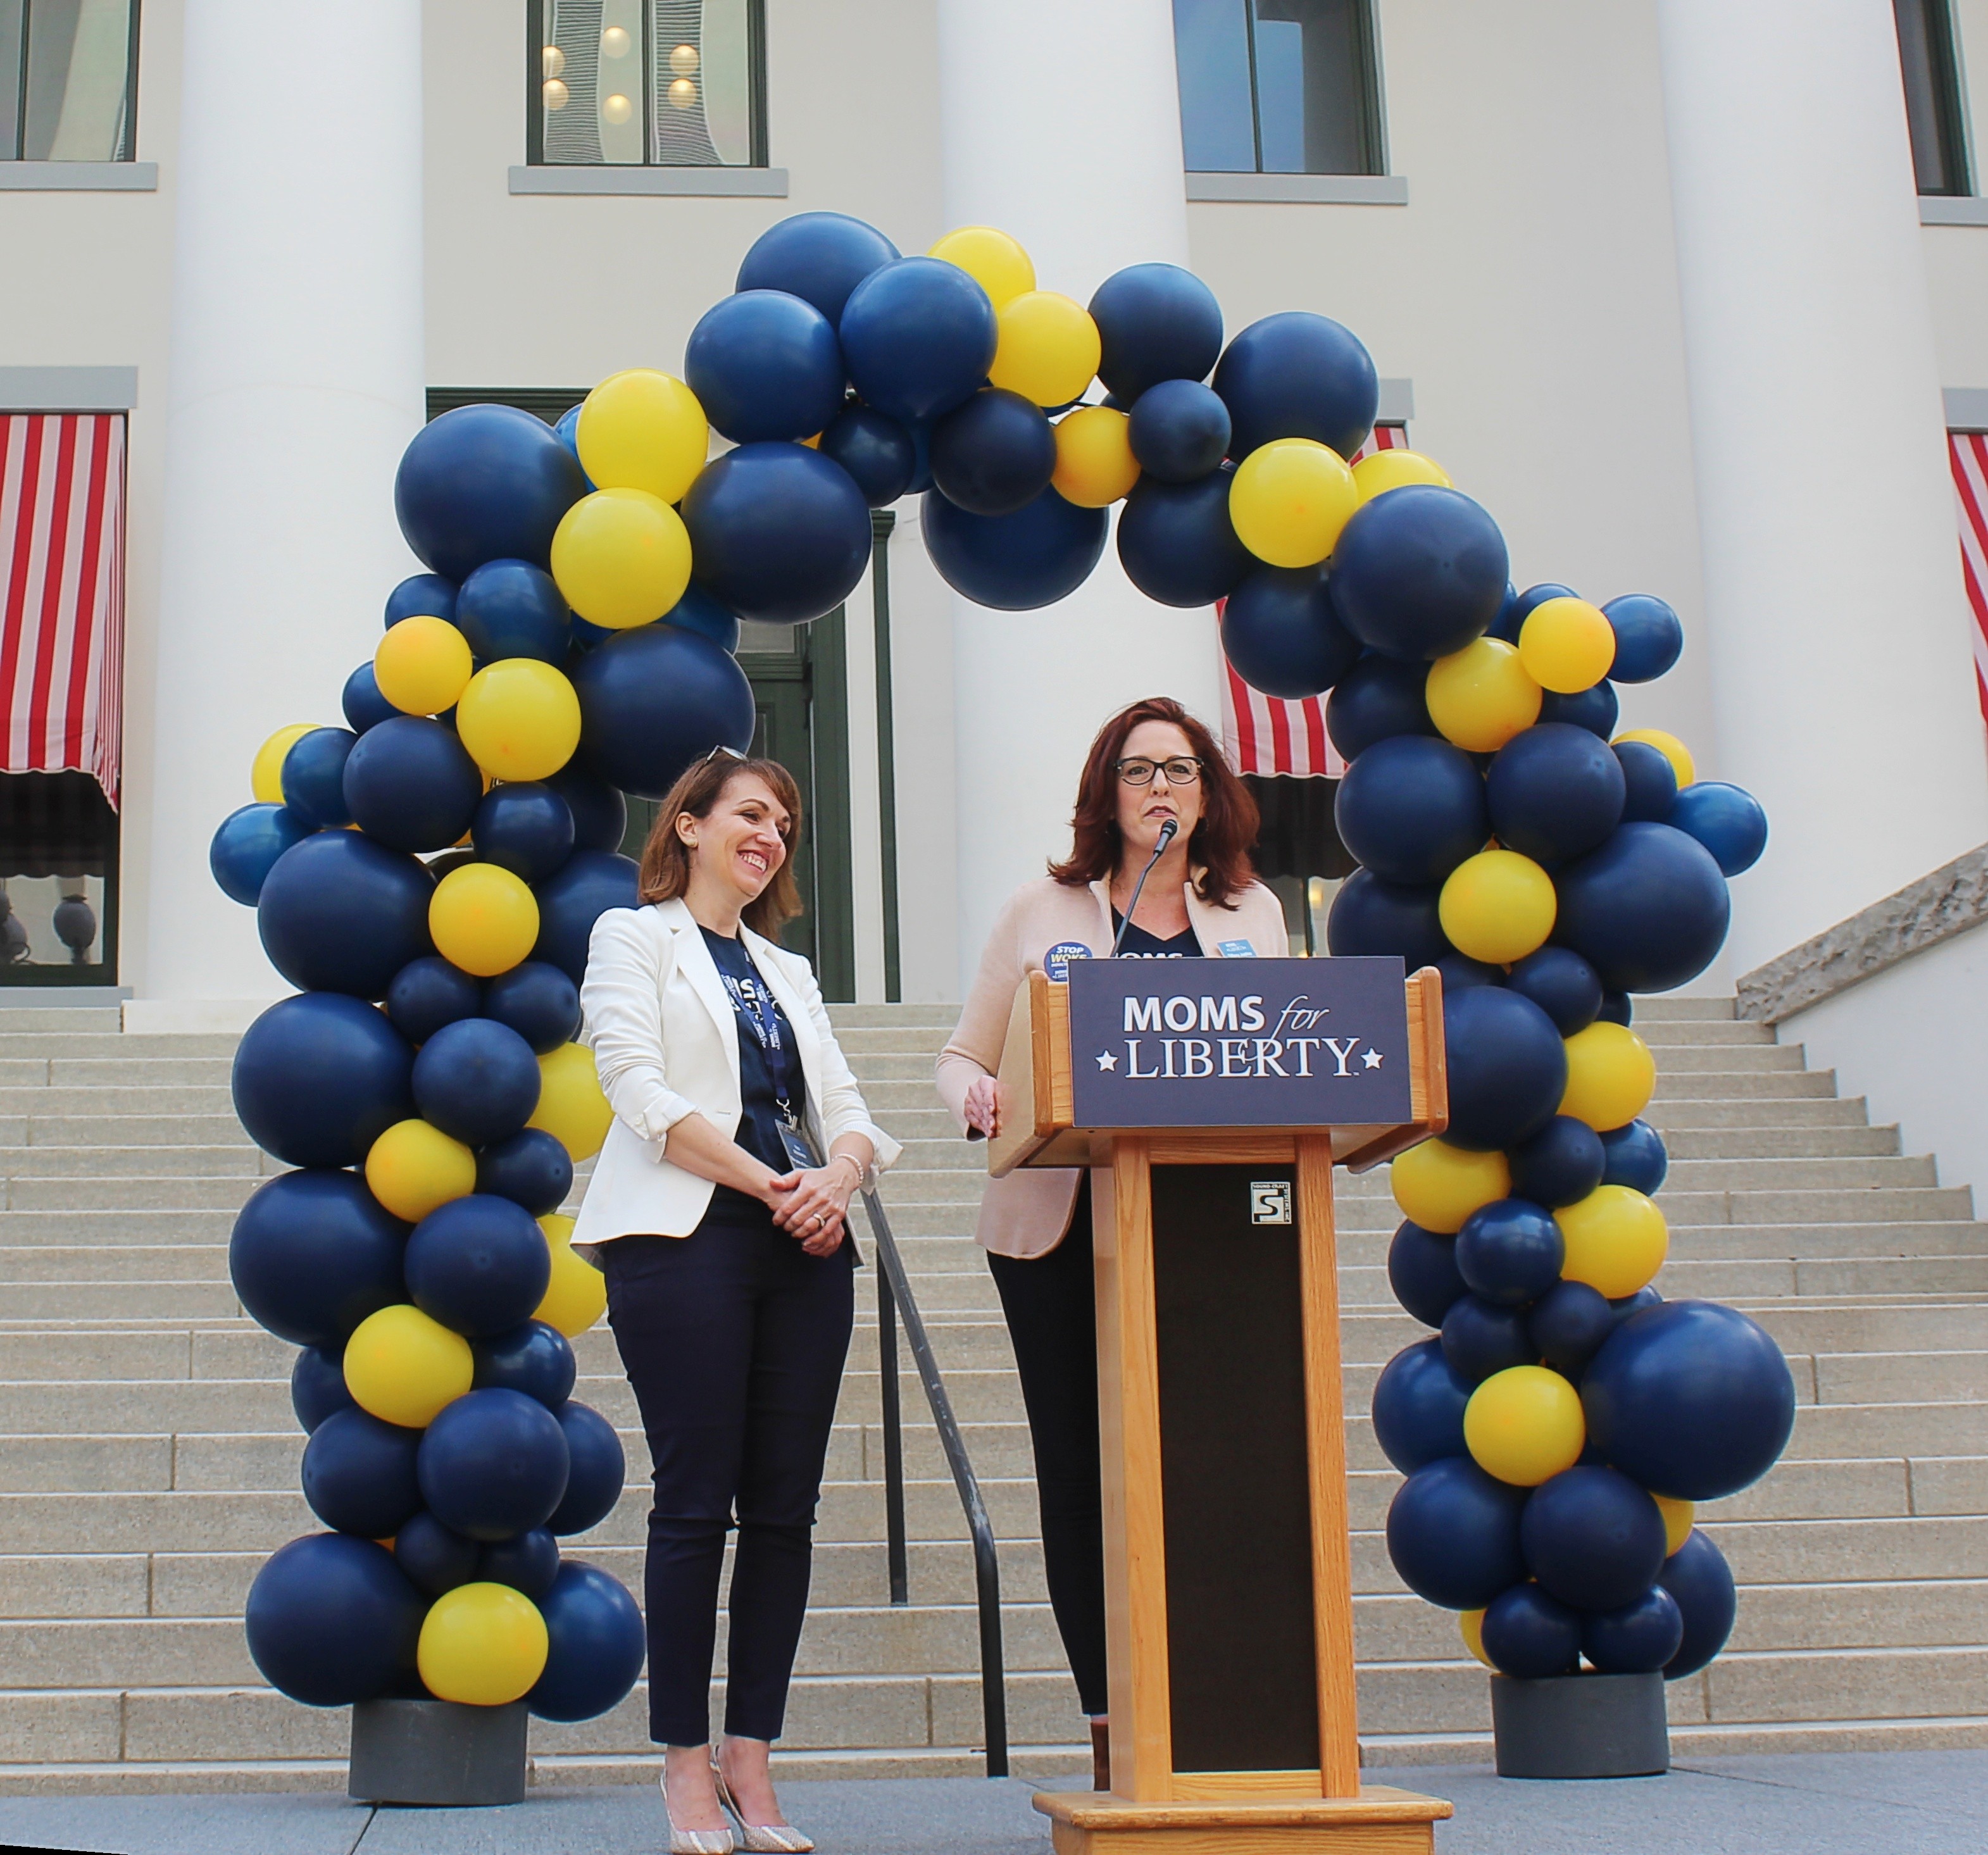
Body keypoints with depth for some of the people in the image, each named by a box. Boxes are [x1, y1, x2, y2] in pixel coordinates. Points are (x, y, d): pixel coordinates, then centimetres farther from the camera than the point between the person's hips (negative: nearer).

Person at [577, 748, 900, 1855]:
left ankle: (752, 1761, 6)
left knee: (785, 1505, 1)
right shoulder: (636, 939, 7)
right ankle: (687, 1766, -1)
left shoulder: (788, 972, 24)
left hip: (803, 1247, 5)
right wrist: (773, 1184, -13)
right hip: (686, 1235, -5)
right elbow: (642, 1091, -7)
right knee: (695, 1502, -7)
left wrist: (840, 1174, -8)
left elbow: (845, 1108, 15)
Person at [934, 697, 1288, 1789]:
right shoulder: (1044, 911, 9)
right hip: (1063, 1227, 0)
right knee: (1081, 1472, 0)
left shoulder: (1252, 916, 15)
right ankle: (1113, 1724, 7)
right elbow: (962, 1058, 10)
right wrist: (981, 1100, -12)